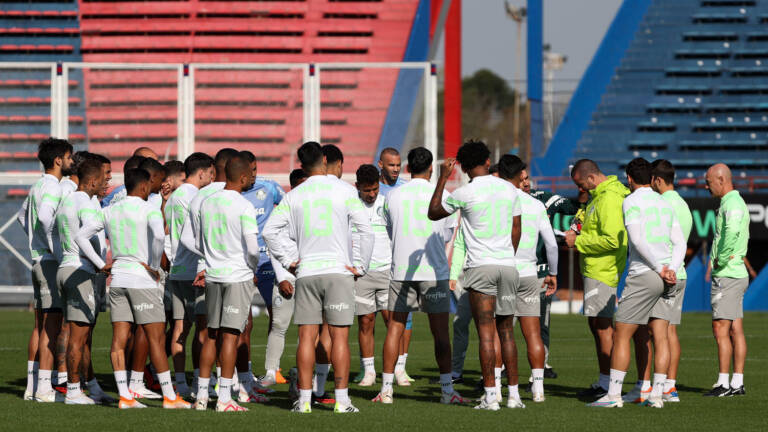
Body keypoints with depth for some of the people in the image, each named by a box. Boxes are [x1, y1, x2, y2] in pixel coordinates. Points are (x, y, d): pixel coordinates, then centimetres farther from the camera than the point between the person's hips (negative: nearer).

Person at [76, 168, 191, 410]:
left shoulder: (110, 211, 10)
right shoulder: (149, 210, -9)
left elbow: (81, 236, 11)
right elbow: (159, 235, -28)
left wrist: (100, 265, 10)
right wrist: (154, 266, -15)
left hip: (117, 280, 6)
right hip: (142, 280, -6)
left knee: (119, 339, 4)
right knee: (157, 338, -1)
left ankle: (124, 396, 1)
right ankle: (169, 396, 0)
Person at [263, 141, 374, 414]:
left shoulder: (293, 196, 5)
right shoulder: (344, 192, -2)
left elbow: (270, 231, 1)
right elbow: (366, 230, -7)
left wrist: (289, 261, 6)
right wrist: (361, 267, 0)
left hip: (306, 272, 2)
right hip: (338, 270, -2)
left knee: (307, 337, 4)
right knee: (339, 336, -1)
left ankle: (304, 399, 2)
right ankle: (341, 399, -3)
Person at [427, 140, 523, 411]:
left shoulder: (464, 193, -7)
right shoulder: (509, 189, 7)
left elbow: (433, 213, 8)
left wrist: (443, 178, 11)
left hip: (480, 266, -4)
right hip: (508, 266, 4)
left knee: (485, 333, -5)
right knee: (507, 332, 11)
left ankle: (490, 396, -9)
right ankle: (514, 394, 10)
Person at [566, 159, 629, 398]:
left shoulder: (609, 199, -18)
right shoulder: (600, 196, 15)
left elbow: (611, 240, -24)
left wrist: (578, 241, -15)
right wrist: (580, 233, 9)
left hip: (601, 270, -11)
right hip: (594, 269, 11)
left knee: (602, 326, -8)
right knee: (597, 325, 14)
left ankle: (607, 384, -6)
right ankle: (604, 382, 19)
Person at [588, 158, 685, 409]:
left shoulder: (631, 202, -5)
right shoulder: (665, 204, 16)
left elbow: (637, 240, -17)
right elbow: (680, 243, 10)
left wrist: (660, 269, -15)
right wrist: (671, 270, -2)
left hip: (643, 275, -7)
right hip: (666, 278, 7)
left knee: (621, 336, -1)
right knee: (660, 338, 6)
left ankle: (614, 394, -4)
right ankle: (656, 395, 2)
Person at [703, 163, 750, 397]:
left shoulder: (732, 204, -15)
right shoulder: (735, 202, 18)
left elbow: (732, 232, -35)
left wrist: (721, 260, -23)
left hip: (727, 275, -10)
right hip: (736, 272, 10)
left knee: (720, 328, -10)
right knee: (735, 330, 8)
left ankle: (723, 383, -12)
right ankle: (737, 382, 8)